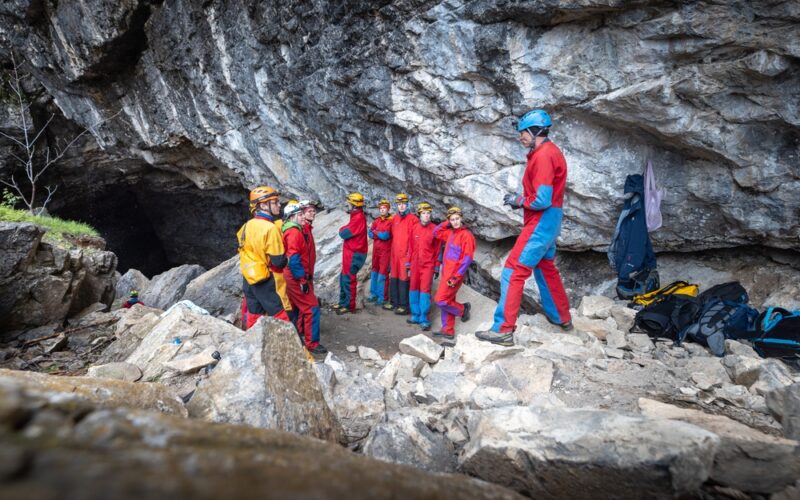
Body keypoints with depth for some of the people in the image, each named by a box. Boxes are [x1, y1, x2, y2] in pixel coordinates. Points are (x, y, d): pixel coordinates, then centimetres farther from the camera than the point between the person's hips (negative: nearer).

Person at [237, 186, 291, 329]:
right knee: (281, 319, -2)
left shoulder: (246, 226, 5)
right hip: (266, 281, -8)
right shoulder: (270, 228, -18)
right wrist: (285, 259, 2)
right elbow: (279, 262, -18)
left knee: (252, 319, 16)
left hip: (248, 279, 8)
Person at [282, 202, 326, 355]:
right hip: (296, 277, -10)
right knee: (312, 308, -7)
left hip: (291, 276, 10)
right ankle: (312, 343, -2)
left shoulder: (291, 231, 15)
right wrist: (302, 280, -22)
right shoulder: (294, 232, -17)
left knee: (296, 308, 19)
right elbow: (294, 259, -24)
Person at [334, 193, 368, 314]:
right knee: (343, 278, 17)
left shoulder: (358, 218, -21)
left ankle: (349, 306, 9)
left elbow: (344, 234, -18)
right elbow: (350, 232, 14)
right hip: (350, 252, 10)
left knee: (349, 279, -1)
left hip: (354, 254, -10)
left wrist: (342, 230, 1)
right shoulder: (357, 216, 13)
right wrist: (344, 230, -4)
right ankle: (343, 302, 28)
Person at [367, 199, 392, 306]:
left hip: (386, 250, -6)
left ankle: (382, 297, 4)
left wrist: (375, 232, -4)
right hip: (376, 249, 6)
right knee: (374, 271, 13)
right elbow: (369, 233, 4)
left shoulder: (391, 221, -9)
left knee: (382, 274, -3)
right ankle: (374, 294, 24)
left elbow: (386, 235, -17)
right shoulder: (376, 221, 11)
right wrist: (381, 235, -13)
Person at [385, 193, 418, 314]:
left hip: (406, 254, -7)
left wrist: (410, 255, -14)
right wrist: (392, 252, 16)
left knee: (404, 280, -3)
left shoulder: (413, 219, -8)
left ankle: (404, 306, 6)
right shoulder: (394, 218, 12)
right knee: (393, 278, 13)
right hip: (395, 254, 7)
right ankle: (394, 303, 26)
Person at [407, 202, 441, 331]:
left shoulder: (434, 230, -5)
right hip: (415, 264, 4)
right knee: (414, 290, 10)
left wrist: (437, 267, -1)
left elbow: (437, 250, -1)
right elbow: (411, 248, 11)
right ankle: (415, 315, 22)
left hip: (428, 265, -4)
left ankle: (424, 319, -1)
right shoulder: (414, 229, 4)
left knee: (425, 291, -6)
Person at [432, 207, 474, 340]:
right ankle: (448, 331, 20)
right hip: (446, 273, 8)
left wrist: (456, 276, -21)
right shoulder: (450, 233, 11)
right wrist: (446, 223, 10)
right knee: (447, 301, 12)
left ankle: (462, 309, 13)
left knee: (441, 300, -9)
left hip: (454, 274, -8)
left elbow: (467, 259, -18)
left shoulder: (466, 235, -13)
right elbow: (436, 233, 25)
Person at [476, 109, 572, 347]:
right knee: (545, 268, 23)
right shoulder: (548, 151, 13)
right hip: (548, 222, 11)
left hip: (541, 222, -10)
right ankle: (561, 318, 37)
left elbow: (542, 200, -24)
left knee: (513, 271, -10)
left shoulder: (543, 155, -18)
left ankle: (503, 330, -8)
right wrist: (520, 199, 4)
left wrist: (518, 201, -9)